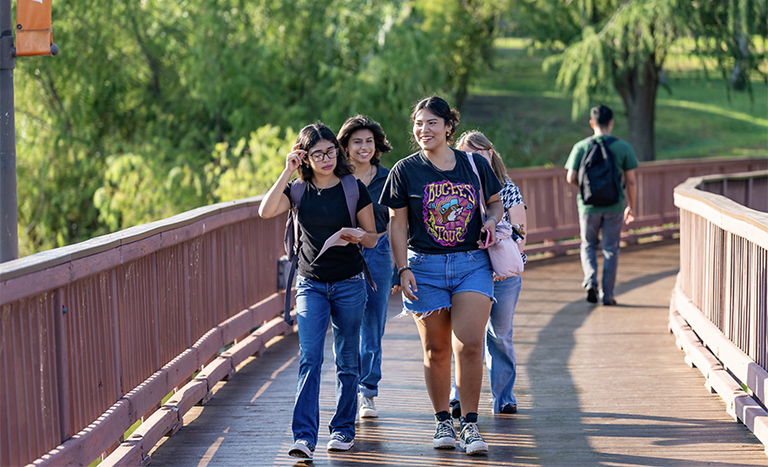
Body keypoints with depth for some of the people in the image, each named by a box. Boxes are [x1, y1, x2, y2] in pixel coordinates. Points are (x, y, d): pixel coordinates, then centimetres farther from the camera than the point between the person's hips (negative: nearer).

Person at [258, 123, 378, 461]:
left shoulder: (354, 189, -1)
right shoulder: (299, 190, 2)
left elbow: (373, 238, 3)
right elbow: (266, 211, -16)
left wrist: (359, 236, -19)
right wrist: (287, 172, -16)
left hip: (349, 284, 0)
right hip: (310, 284, 0)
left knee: (347, 361, 7)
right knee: (309, 359, -11)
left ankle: (343, 429, 20)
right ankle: (304, 436, -16)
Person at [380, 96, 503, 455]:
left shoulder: (475, 165, 5)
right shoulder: (405, 170, 0)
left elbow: (496, 201, 19)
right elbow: (398, 224, 2)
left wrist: (492, 220, -3)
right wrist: (403, 269, -6)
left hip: (472, 264, 0)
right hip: (425, 267, 0)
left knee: (469, 345, -11)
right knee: (436, 351, 5)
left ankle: (470, 426, -2)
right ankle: (442, 421, 21)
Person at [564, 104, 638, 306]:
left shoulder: (581, 147, -4)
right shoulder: (623, 147, -4)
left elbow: (571, 178, -7)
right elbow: (630, 181, -3)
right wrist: (632, 207, 8)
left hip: (588, 206, 0)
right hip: (614, 206, 0)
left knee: (588, 245, 17)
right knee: (610, 249, 9)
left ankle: (590, 281, -5)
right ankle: (607, 295, 9)